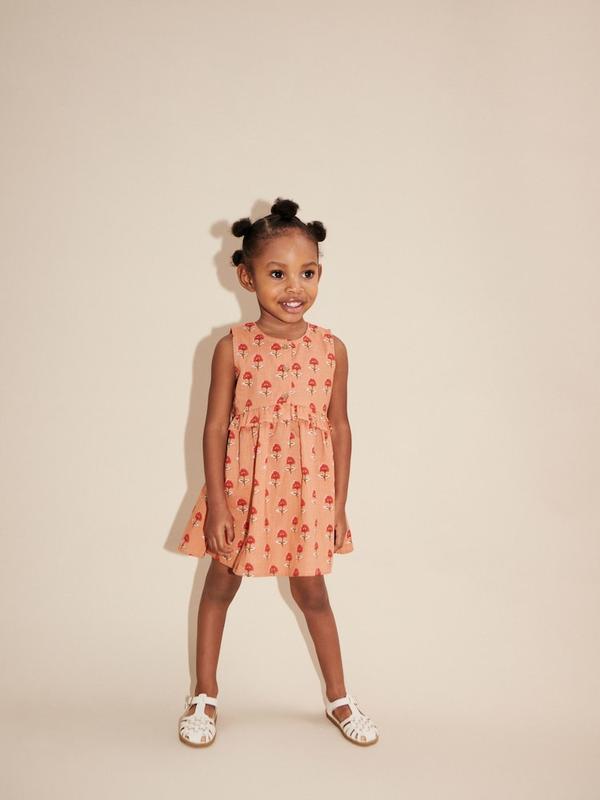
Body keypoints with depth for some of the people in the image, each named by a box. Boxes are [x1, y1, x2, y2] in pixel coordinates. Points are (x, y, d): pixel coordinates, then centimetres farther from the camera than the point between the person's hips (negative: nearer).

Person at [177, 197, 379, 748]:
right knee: (221, 584, 15)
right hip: (242, 487, -1)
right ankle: (204, 696, 33)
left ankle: (339, 698, 33)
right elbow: (216, 425, -8)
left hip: (307, 489, 1)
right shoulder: (233, 346, -10)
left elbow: (339, 427, 0)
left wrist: (339, 505, 1)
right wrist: (216, 503, -10)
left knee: (312, 591, 15)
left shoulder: (331, 348, -5)